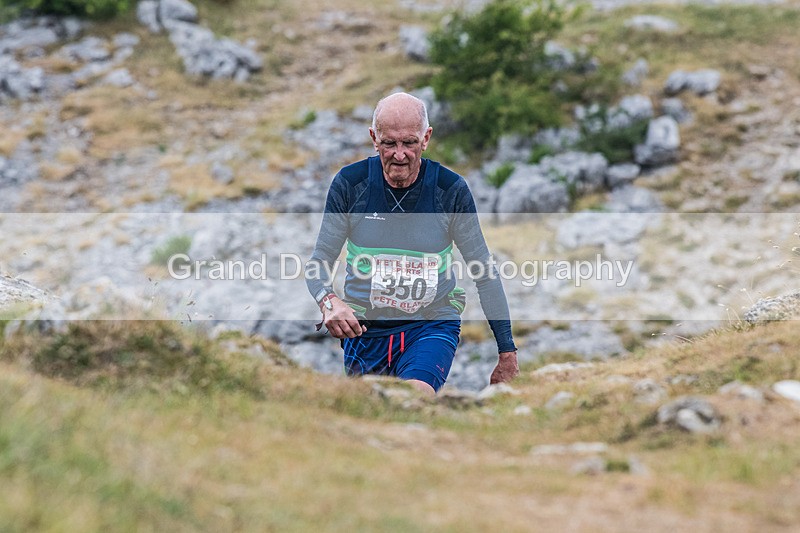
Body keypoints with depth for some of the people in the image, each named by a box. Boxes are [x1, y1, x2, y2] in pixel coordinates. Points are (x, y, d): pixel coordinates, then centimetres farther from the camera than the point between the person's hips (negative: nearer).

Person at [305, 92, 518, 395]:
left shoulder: (451, 190, -7)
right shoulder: (350, 183, -5)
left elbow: (485, 274, 0)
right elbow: (320, 260, -1)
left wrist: (507, 353, 1)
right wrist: (329, 301, -25)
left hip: (432, 326, -3)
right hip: (364, 328, 3)